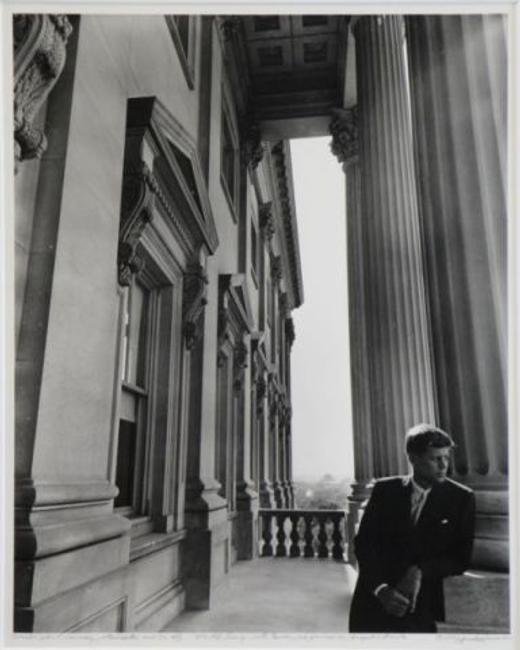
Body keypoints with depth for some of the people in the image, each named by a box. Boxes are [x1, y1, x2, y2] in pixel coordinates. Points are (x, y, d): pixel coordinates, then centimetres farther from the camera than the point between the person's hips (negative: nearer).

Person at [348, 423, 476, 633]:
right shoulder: (384, 490, -1)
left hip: (420, 611, 0)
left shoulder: (461, 498, -3)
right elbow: (363, 543, -3)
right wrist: (380, 588, -15)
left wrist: (420, 571, -15)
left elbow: (461, 558, -2)